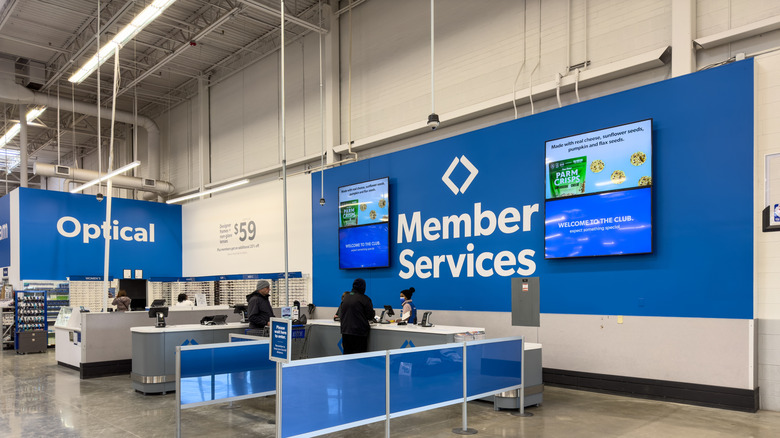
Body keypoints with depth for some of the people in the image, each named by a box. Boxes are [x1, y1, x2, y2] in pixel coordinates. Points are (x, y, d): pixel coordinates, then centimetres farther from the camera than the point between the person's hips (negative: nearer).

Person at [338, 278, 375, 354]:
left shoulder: (345, 297, 7)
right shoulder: (365, 299, -10)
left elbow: (340, 315, 16)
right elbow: (370, 316, -5)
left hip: (345, 331, 6)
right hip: (359, 331, -6)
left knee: (347, 354, 11)